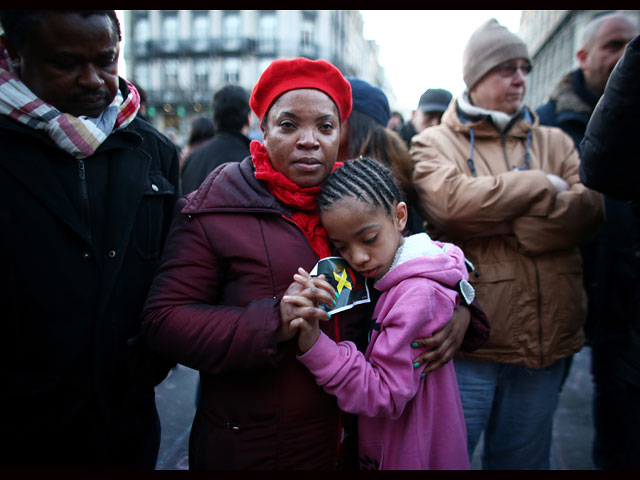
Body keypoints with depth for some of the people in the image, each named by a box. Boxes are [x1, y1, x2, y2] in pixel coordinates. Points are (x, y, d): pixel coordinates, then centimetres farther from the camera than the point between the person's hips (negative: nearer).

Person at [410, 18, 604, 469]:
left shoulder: (555, 142, 13)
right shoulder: (434, 143, 2)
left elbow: (589, 207, -4)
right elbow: (453, 200, -19)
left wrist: (492, 223, -14)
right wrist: (543, 186, -8)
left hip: (545, 341, 4)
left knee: (524, 458, 20)